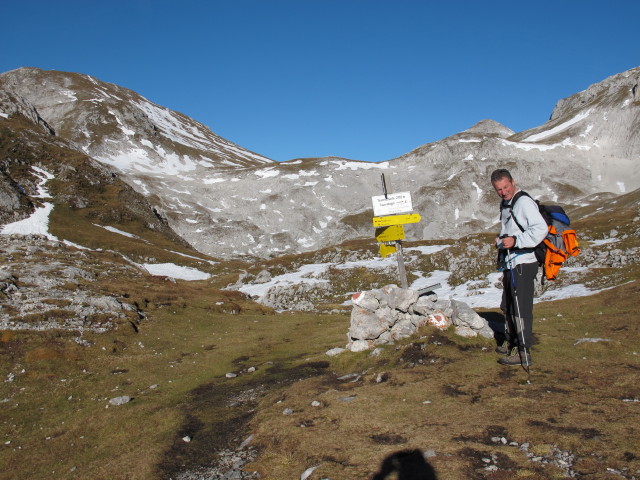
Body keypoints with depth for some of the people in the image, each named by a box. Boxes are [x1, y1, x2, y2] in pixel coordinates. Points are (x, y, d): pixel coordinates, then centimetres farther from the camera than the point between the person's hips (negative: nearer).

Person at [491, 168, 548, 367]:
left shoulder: (524, 202, -13)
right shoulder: (505, 204, 16)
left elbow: (541, 229, -24)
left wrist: (516, 240, -29)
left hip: (523, 265, -10)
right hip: (509, 264, 10)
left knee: (521, 308, -6)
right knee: (507, 306, 19)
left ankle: (523, 352, 1)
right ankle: (510, 342, 35)